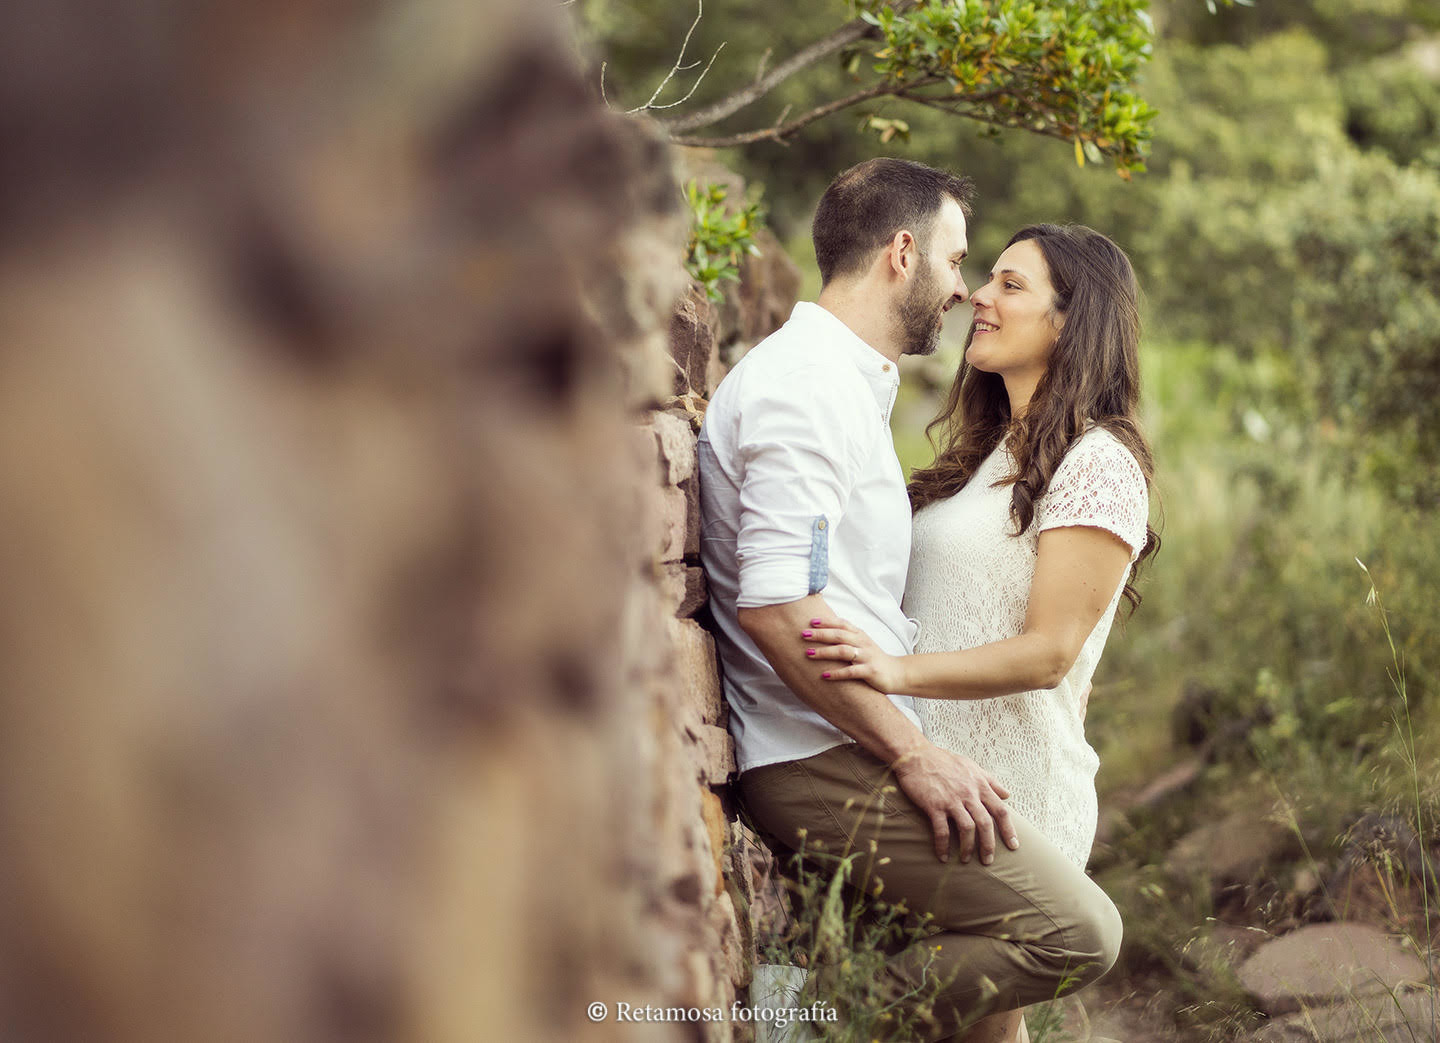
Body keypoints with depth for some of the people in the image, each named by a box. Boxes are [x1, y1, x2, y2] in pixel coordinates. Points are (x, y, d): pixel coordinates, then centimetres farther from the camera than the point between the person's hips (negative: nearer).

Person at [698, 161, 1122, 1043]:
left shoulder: (847, 383, 22)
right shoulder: (805, 384, -11)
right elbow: (775, 605, -22)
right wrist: (912, 753, -17)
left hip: (848, 749, 10)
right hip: (825, 763, -10)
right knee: (1077, 932, -15)